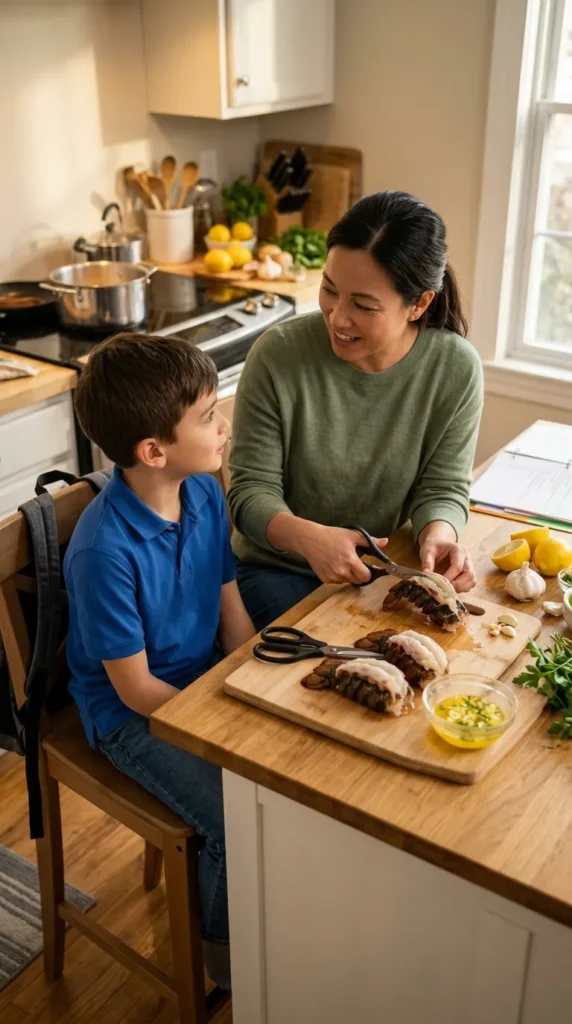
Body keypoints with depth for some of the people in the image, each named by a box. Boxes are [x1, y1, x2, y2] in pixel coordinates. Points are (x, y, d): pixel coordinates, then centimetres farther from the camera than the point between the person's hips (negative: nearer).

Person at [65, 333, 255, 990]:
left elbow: (233, 614, 2)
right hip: (133, 716, -7)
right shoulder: (104, 552, -29)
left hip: (207, 679, 7)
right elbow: (137, 690, -20)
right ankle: (227, 950, 13)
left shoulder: (205, 493, -7)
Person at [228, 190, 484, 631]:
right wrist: (309, 537, -33)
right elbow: (252, 489, -13)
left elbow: (442, 487, -4)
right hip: (279, 569, -2)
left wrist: (440, 534, -27)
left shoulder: (456, 369, -12)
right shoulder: (278, 354, -17)